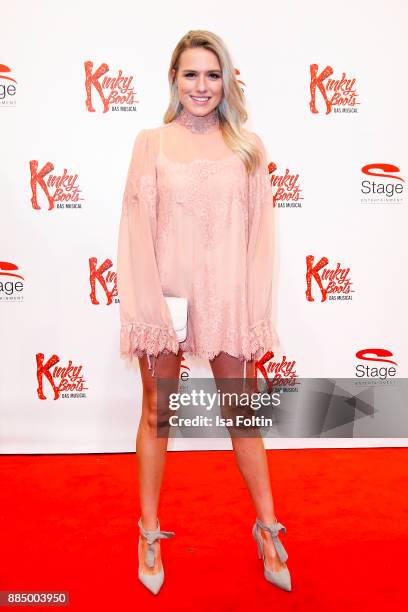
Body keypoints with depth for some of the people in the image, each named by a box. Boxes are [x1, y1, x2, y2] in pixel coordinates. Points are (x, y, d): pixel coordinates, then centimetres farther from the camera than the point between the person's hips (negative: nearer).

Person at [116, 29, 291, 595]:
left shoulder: (247, 147, 4)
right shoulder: (151, 143, 2)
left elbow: (260, 232, 2)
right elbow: (137, 228, -3)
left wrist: (255, 313, -3)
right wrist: (148, 308, -10)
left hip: (227, 299, 1)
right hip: (165, 297, 0)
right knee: (156, 413, 11)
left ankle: (268, 528, 31)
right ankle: (150, 534, 31)